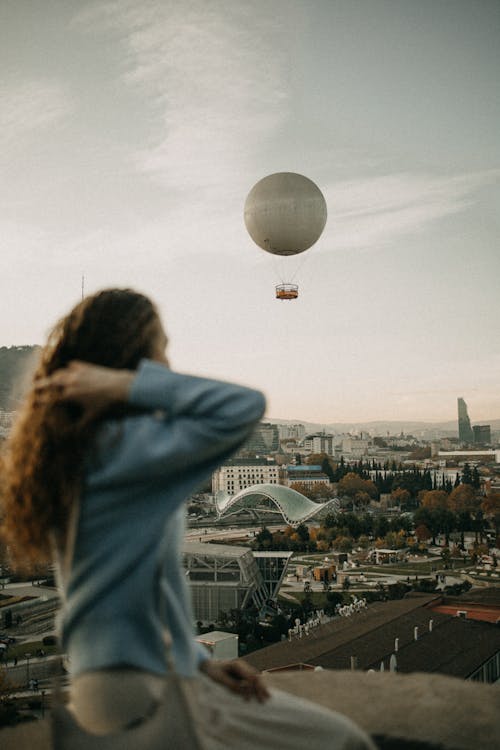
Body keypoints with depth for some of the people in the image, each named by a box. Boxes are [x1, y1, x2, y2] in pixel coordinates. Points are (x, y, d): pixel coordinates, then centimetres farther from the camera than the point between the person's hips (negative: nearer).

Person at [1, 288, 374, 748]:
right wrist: (124, 384, -24)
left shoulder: (72, 455, 7)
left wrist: (203, 663, 10)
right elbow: (245, 407, -30)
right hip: (143, 695, -9)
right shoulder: (118, 447, -21)